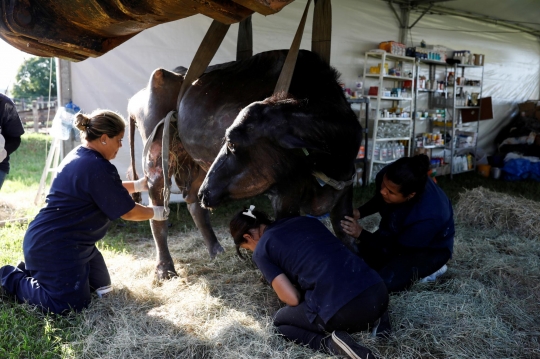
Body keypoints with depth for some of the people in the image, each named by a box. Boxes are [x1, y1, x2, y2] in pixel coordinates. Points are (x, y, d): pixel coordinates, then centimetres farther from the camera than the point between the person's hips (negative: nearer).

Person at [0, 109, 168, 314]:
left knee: (101, 287, 17)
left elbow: (108, 190, 22)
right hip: (53, 246, -11)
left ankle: (33, 271, 25)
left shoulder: (81, 157, 6)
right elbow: (128, 212, -17)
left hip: (70, 242, 11)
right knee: (71, 304, -5)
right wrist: (156, 213, -1)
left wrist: (138, 185, 16)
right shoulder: (97, 168, -25)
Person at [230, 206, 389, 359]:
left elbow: (292, 299, 1)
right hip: (379, 293, 7)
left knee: (280, 322, 24)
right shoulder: (305, 219, 24)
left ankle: (332, 345, -1)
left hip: (344, 311, -7)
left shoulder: (261, 250, 6)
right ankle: (369, 321, 14)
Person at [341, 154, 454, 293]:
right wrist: (359, 212, -18)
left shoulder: (427, 217, -41)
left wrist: (361, 233, -28)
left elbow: (397, 249, -26)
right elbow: (378, 200, 0)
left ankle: (427, 268, 3)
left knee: (387, 282, -23)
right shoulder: (388, 178, -27)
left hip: (431, 248, -6)